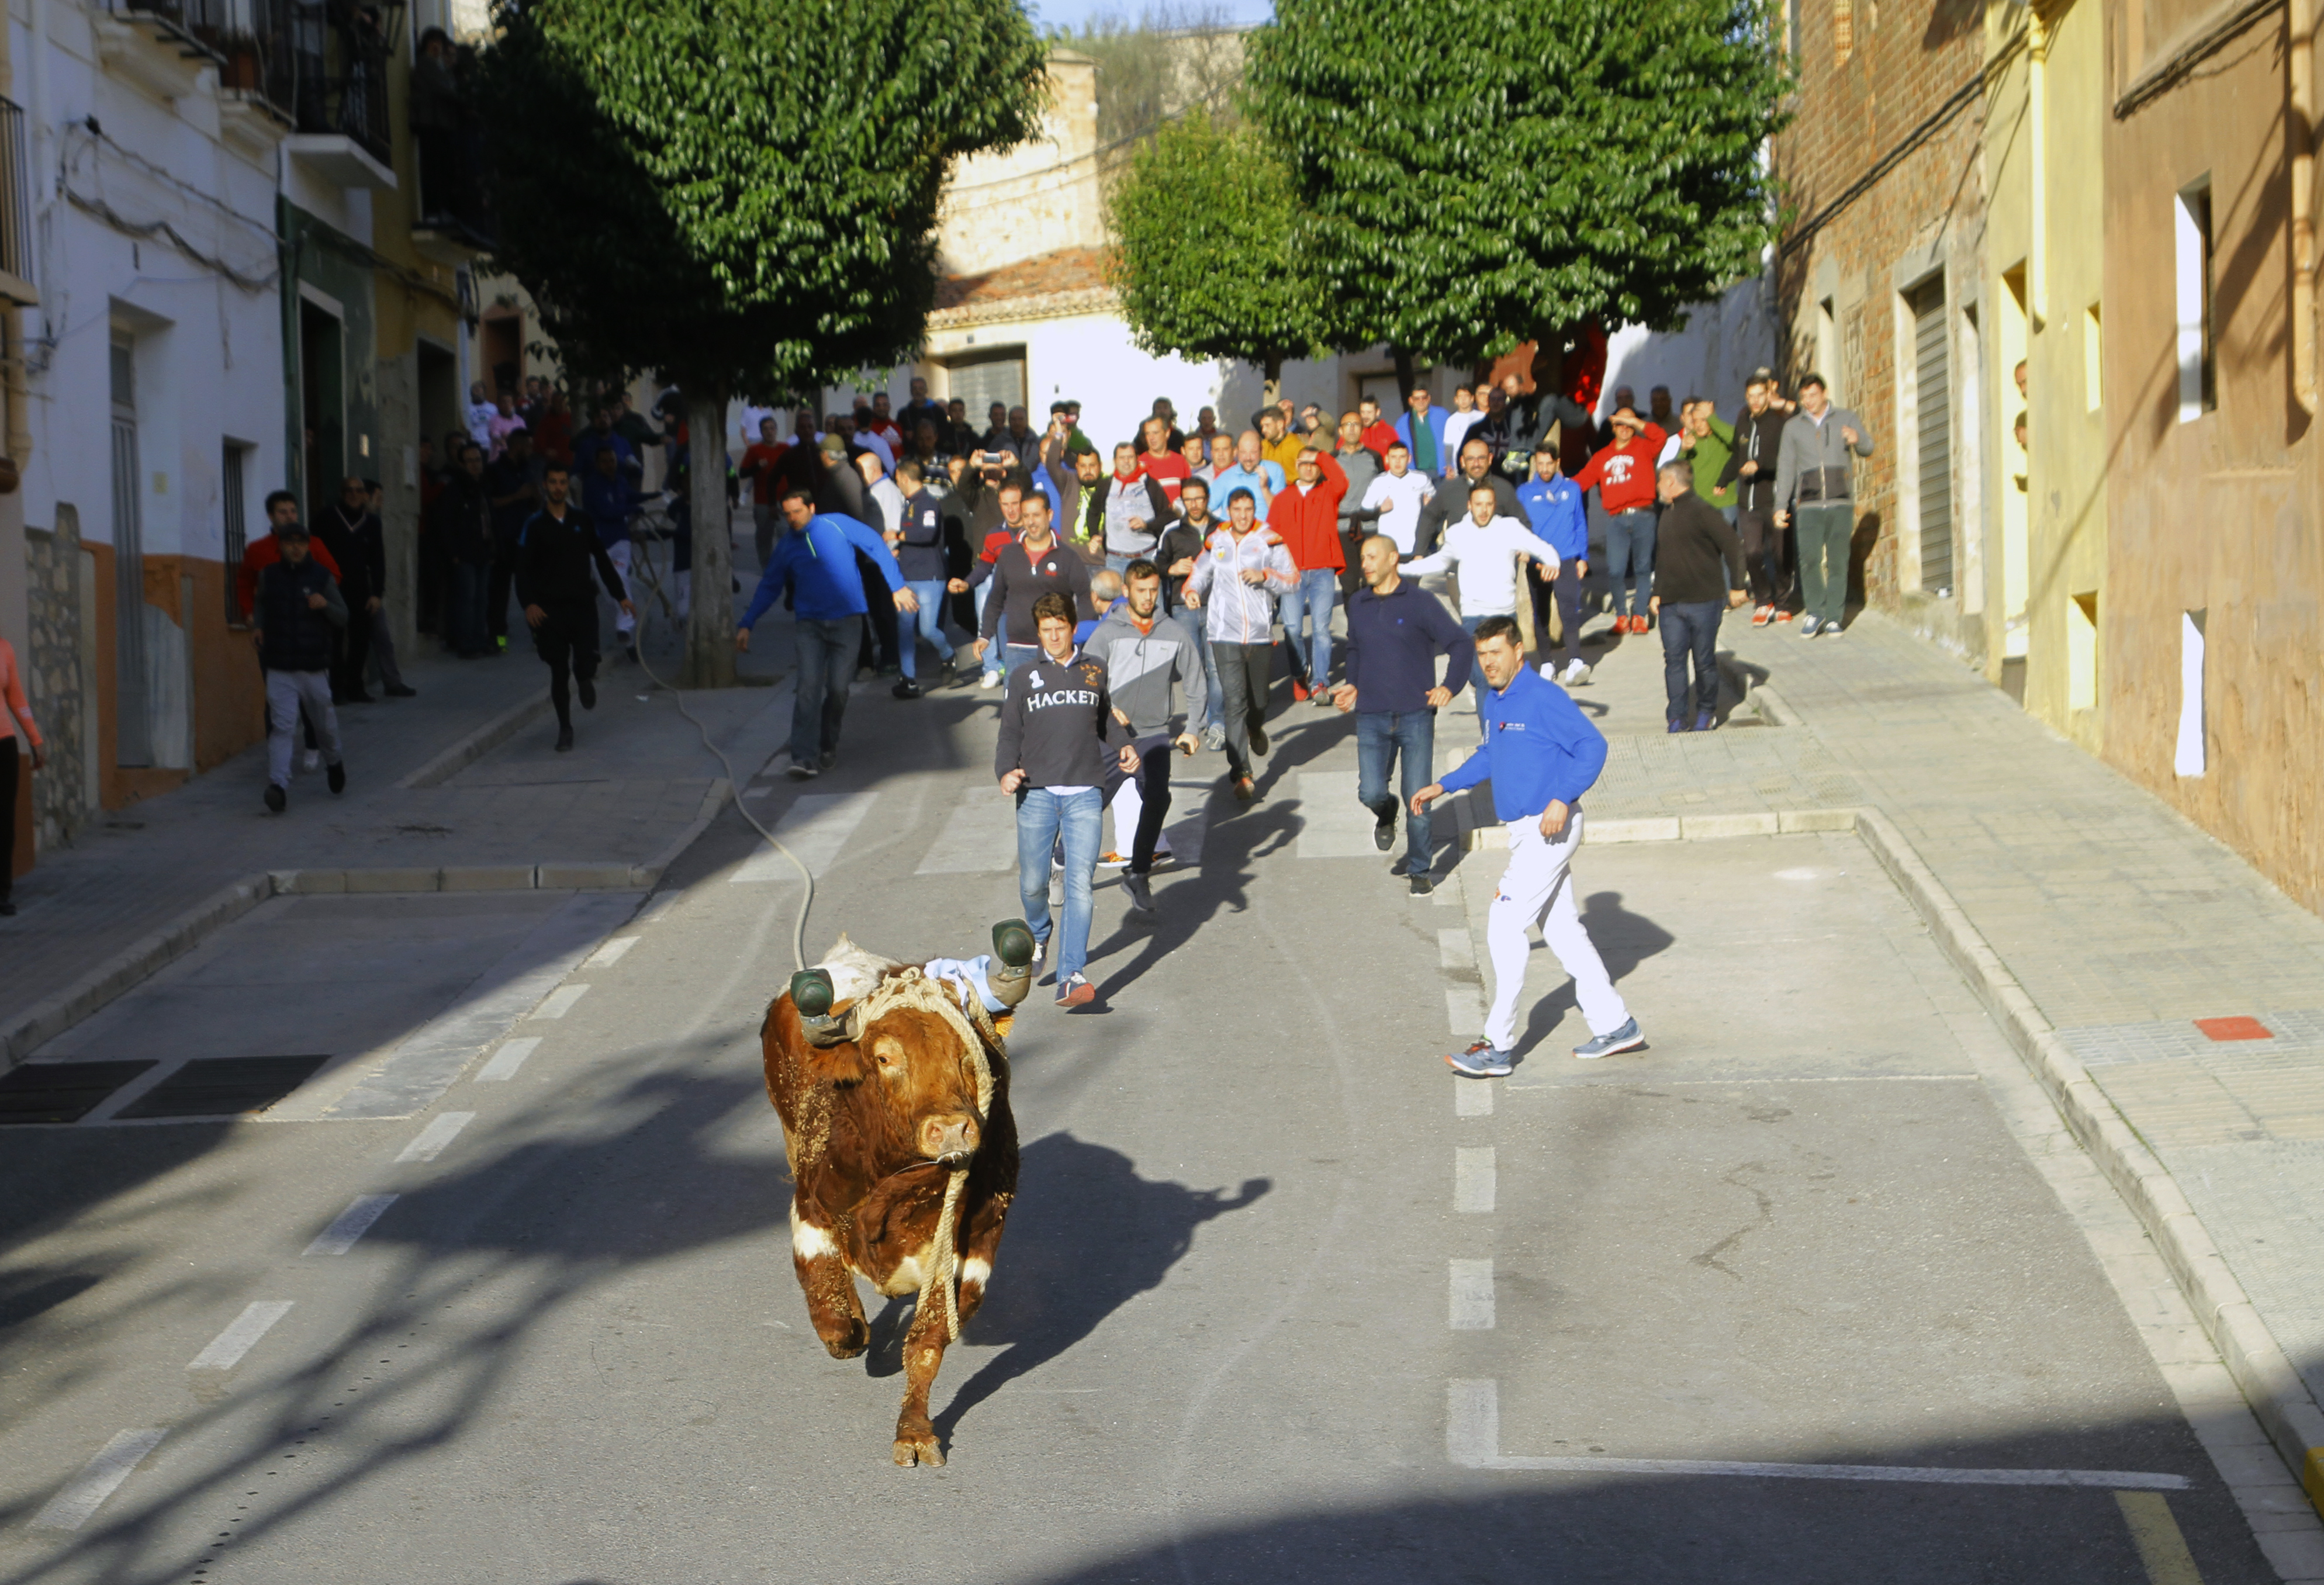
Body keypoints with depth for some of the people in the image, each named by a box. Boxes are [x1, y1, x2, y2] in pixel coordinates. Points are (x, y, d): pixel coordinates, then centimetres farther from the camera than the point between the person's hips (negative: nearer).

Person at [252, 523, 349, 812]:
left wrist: (325, 605, -18)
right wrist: (257, 625, 4)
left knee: (325, 724, 14)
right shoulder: (268, 576, 4)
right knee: (282, 726, -13)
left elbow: (343, 618, 2)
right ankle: (278, 784, -22)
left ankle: (334, 763, 43)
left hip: (315, 668, 0)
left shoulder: (321, 577, 0)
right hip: (279, 669, 0)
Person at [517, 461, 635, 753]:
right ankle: (564, 729, 14)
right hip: (550, 608, -1)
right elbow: (523, 568, -4)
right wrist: (529, 603, -19)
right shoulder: (535, 525, 1)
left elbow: (602, 559, 13)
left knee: (586, 662, -11)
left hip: (583, 603, 1)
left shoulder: (582, 520, 8)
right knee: (558, 671, 2)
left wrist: (621, 595, 10)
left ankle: (585, 679, 26)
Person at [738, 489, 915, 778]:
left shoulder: (837, 525, -4)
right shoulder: (786, 546, 6)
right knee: (809, 687, -14)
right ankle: (805, 758, -20)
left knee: (838, 689, -1)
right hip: (810, 624, 2)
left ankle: (828, 748, 22)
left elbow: (877, 547, -1)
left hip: (846, 621, -1)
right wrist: (746, 625, 7)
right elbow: (769, 588, 13)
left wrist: (897, 586, -6)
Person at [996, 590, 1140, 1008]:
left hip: (1085, 795, 0)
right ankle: (1038, 936, 39)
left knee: (1081, 884, -12)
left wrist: (1125, 746, 2)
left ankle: (1072, 976, -16)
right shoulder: (1024, 677, 8)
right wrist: (1006, 771, -8)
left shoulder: (1095, 671, 10)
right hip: (1036, 794, 0)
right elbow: (1010, 734, 9)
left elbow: (1109, 720, 21)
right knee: (1033, 885, 5)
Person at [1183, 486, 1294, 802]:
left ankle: (1256, 729, 52)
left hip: (1261, 634, 0)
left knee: (1258, 700, 14)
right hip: (1225, 636, 0)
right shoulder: (1215, 543, 7)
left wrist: (1266, 575, -19)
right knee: (1234, 702, -10)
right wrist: (1192, 590, -4)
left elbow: (1293, 578, -2)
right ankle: (1241, 774, -10)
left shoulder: (1269, 541, 1)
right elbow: (1200, 572, 17)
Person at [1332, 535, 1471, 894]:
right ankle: (1386, 816, 29)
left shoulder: (1420, 602, -3)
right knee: (1371, 793, -8)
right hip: (1372, 717, 3)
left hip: (1415, 715, -3)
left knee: (1417, 797, -1)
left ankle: (1421, 868, 16)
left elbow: (1461, 645, -3)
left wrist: (1450, 686, -17)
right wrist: (1353, 685, 11)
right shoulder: (1357, 605, 10)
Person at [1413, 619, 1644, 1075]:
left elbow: (1593, 746, -20)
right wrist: (1444, 786, 23)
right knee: (1561, 927, 14)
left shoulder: (1544, 698, -17)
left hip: (1549, 828, -9)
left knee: (1505, 926, -10)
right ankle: (1613, 1025, 23)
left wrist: (1563, 799, -28)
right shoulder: (1493, 700, 11)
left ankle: (1499, 1046, -6)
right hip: (1523, 830, 9)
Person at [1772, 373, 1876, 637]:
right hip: (1809, 504, 1)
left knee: (1838, 561, -3)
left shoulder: (1846, 419, 12)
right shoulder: (1793, 426, 15)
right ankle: (1815, 612, 3)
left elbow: (1868, 448, 3)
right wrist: (1781, 505, 5)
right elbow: (1785, 467, 13)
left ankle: (1833, 617, 4)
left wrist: (1858, 440, -21)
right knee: (1809, 559, -12)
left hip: (1841, 503, 0)